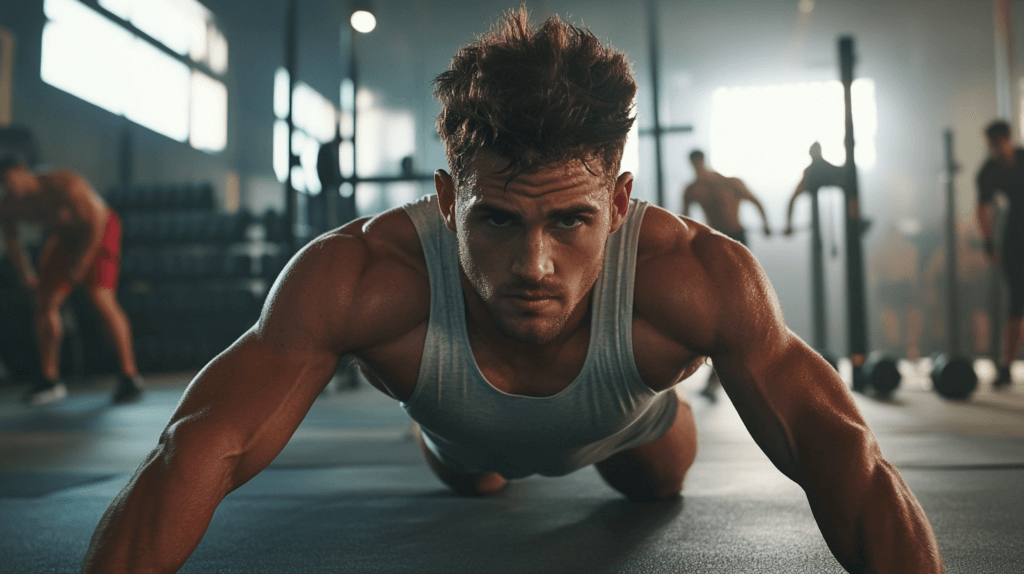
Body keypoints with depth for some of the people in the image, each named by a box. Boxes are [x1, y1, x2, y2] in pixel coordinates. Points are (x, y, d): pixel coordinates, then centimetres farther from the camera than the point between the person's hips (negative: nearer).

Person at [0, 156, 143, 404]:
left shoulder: (64, 185, -31)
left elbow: (97, 222, -27)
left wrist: (81, 265, -26)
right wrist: (26, 275, 0)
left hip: (99, 233, -7)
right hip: (65, 237, 7)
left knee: (101, 298, -23)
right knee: (45, 302, -1)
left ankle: (129, 375, -21)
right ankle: (49, 379, 10)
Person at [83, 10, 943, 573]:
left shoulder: (698, 278, -46)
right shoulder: (360, 277, -47)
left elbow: (841, 453, -42)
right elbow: (201, 451, -45)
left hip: (624, 419, 0)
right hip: (468, 430, 1)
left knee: (660, 483, 31)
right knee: (470, 482, 34)